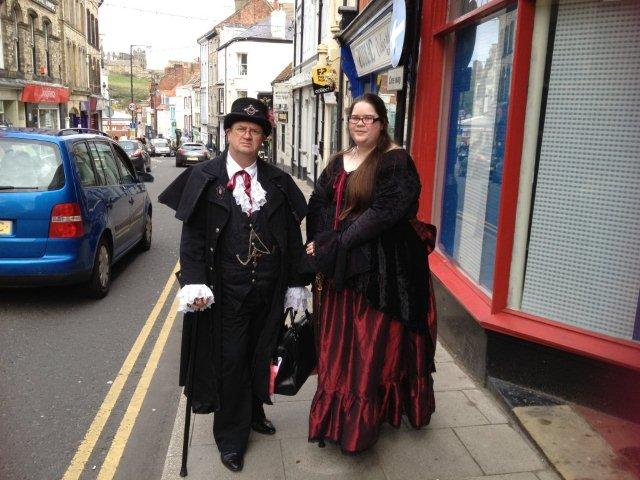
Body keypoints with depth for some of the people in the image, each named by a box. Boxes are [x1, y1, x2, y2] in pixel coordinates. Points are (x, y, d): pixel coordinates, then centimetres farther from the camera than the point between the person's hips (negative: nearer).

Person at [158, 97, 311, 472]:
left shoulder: (278, 182, 4)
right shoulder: (204, 178, -3)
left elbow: (293, 235, 5)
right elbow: (193, 235, -6)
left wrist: (297, 283, 3)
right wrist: (195, 282, -16)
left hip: (270, 289, 3)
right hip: (226, 290, -2)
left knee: (261, 355, 16)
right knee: (229, 360, 7)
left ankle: (254, 412, 43)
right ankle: (232, 437, 27)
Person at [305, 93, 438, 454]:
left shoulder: (396, 161, -7)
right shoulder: (338, 163, 14)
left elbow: (385, 211, -17)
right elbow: (318, 205, 7)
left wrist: (334, 244, -17)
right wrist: (324, 245, -12)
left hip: (380, 267, -6)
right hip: (338, 265, 6)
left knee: (372, 342, 1)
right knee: (337, 342, 13)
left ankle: (359, 423, 16)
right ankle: (335, 415, 29)